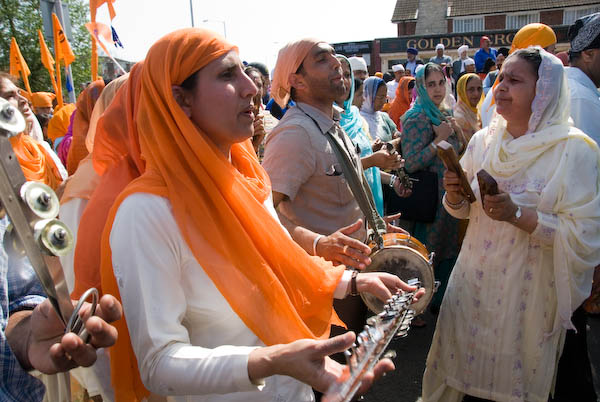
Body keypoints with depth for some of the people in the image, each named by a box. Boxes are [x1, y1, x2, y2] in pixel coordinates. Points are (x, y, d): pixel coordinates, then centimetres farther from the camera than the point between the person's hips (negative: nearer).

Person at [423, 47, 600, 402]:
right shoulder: (483, 140, 1)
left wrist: (518, 215, -28)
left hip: (530, 292, -4)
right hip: (475, 280, 4)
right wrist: (455, 196, -12)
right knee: (462, 365, 19)